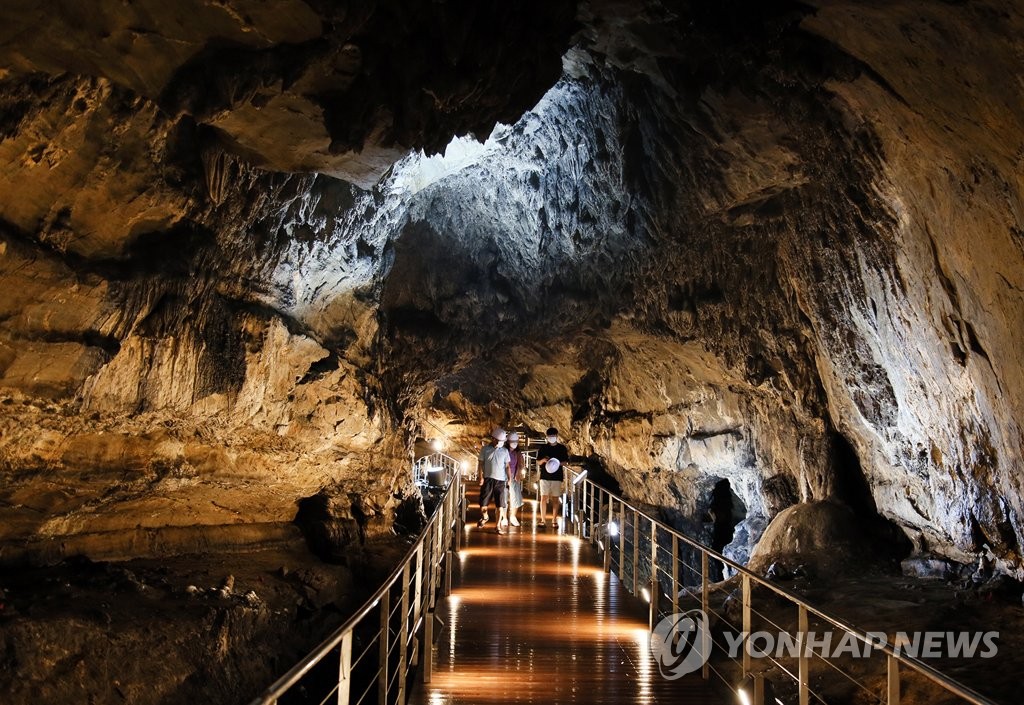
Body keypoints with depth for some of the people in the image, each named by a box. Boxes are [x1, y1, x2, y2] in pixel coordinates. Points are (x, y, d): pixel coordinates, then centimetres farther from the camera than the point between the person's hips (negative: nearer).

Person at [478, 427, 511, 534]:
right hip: (487, 479, -1)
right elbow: (481, 464, 2)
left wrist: (509, 478, 2)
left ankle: (499, 525, 9)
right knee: (483, 502, 5)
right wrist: (481, 477, -6)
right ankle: (485, 517, 35)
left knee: (500, 505, -1)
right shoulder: (485, 449, 0)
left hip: (500, 480, 1)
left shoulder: (505, 451, 4)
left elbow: (507, 466, 8)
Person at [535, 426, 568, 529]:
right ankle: (542, 520, 4)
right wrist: (543, 460, -15)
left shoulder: (562, 448, 4)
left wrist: (558, 463, -15)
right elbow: (538, 462, 7)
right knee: (544, 498, -1)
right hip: (545, 476, 0)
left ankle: (554, 520, 9)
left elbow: (565, 462, 5)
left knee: (555, 499, 2)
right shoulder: (543, 448, 5)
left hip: (557, 477, 0)